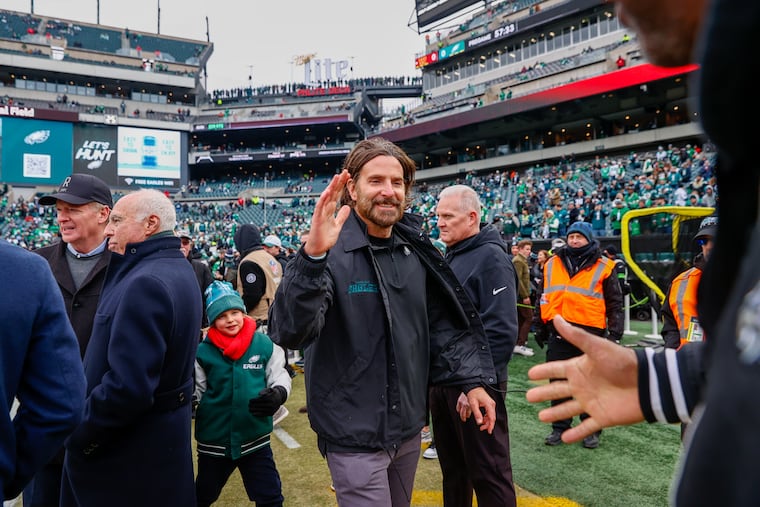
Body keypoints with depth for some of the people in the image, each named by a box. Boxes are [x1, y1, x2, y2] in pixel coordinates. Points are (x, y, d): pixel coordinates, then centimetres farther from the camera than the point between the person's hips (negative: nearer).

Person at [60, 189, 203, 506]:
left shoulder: (146, 282, -27)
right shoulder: (179, 269, 5)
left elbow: (128, 386, -31)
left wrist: (76, 434, -18)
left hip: (131, 448, -9)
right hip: (164, 428, 9)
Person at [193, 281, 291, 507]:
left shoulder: (263, 344, -9)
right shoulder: (203, 351, -9)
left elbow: (280, 377, -3)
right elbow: (196, 391, 0)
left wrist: (277, 395, -23)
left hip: (255, 438, -1)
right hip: (214, 441, 1)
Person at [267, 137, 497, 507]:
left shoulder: (416, 252, 1)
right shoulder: (331, 253, -19)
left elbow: (442, 323, 9)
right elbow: (289, 333, -32)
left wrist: (471, 379, 0)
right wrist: (313, 255, -45)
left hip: (409, 426, 7)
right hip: (355, 434, -6)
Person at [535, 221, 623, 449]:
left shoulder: (603, 267, 1)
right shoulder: (552, 264, 9)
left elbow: (614, 303, 4)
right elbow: (543, 298, 16)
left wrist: (615, 332, -2)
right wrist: (541, 327, 16)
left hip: (590, 335, -3)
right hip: (558, 334, 3)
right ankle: (560, 427, 22)